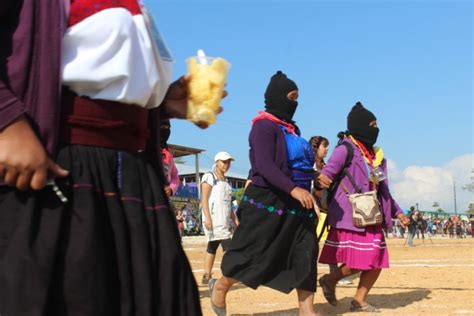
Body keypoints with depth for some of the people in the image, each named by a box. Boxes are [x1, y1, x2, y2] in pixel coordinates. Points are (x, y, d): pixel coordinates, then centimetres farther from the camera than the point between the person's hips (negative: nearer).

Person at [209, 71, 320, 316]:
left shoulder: (291, 128, 14)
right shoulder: (264, 126, -12)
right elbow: (264, 165, -24)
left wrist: (314, 175, 9)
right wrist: (293, 189, -32)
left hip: (295, 203, 8)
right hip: (267, 202, -8)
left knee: (305, 255, 1)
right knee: (252, 252, 2)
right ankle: (220, 286, 27)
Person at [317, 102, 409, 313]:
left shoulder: (376, 155, 15)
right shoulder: (345, 150, -8)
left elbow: (383, 189, 23)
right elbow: (328, 170, -21)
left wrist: (396, 211, 22)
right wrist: (322, 178, -42)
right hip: (350, 216, -8)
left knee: (377, 263, 5)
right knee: (358, 263, -9)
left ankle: (359, 300, 18)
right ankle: (330, 280, 16)